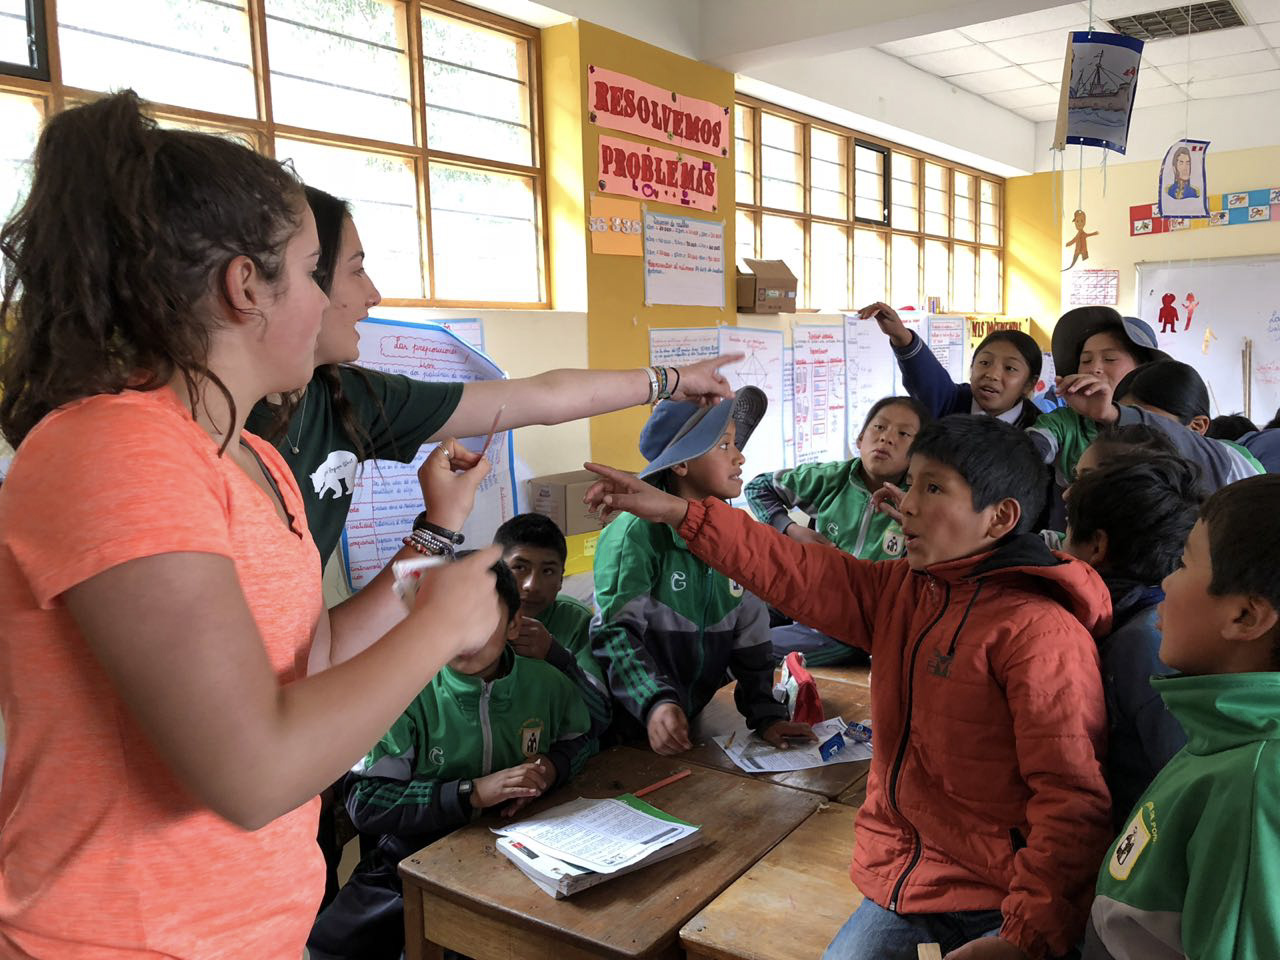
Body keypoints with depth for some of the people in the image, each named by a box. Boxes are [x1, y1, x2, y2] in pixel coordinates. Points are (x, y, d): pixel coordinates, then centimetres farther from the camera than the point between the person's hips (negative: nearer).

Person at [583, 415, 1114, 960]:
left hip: (1000, 909, -6)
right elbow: (801, 574, 4)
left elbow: (1071, 799, -20)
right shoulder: (900, 591, 6)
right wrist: (679, 513, 0)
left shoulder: (1039, 631, -17)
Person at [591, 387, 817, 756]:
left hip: (695, 722, 5)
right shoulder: (636, 533, -16)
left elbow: (750, 637, 8)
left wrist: (767, 714, 0)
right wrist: (655, 703, -32)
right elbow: (616, 631, -20)